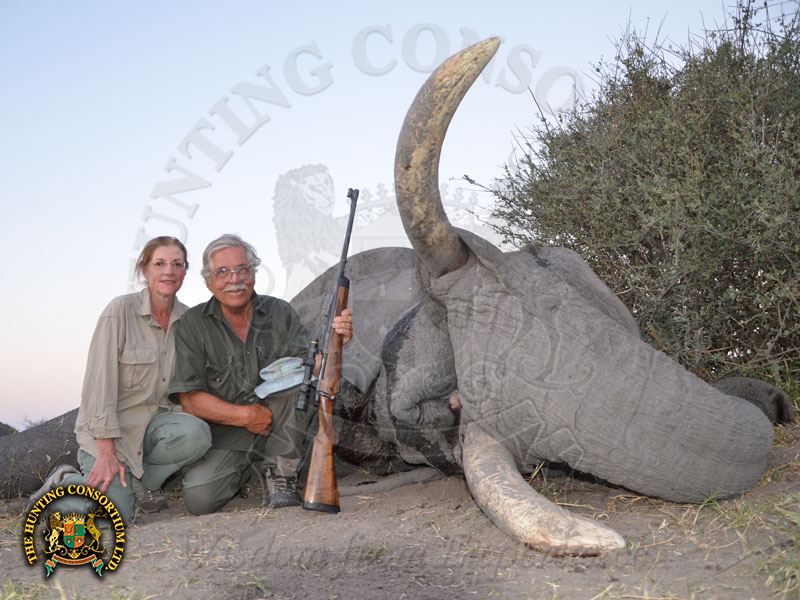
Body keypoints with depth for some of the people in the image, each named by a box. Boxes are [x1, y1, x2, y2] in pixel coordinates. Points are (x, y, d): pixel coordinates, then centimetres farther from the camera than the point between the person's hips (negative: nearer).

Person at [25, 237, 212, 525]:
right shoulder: (121, 311, -14)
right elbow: (100, 382, -17)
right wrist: (107, 452, -20)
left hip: (155, 421, 5)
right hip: (108, 427, -4)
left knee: (196, 434, -29)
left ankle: (140, 481, -2)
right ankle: (65, 483, 11)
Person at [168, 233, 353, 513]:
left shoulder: (280, 313, 1)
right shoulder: (194, 324, -5)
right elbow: (189, 399, -9)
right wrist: (246, 416, -19)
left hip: (280, 426, 1)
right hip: (224, 432, -1)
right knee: (199, 499, -26)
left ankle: (281, 475, -13)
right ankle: (242, 469, 11)